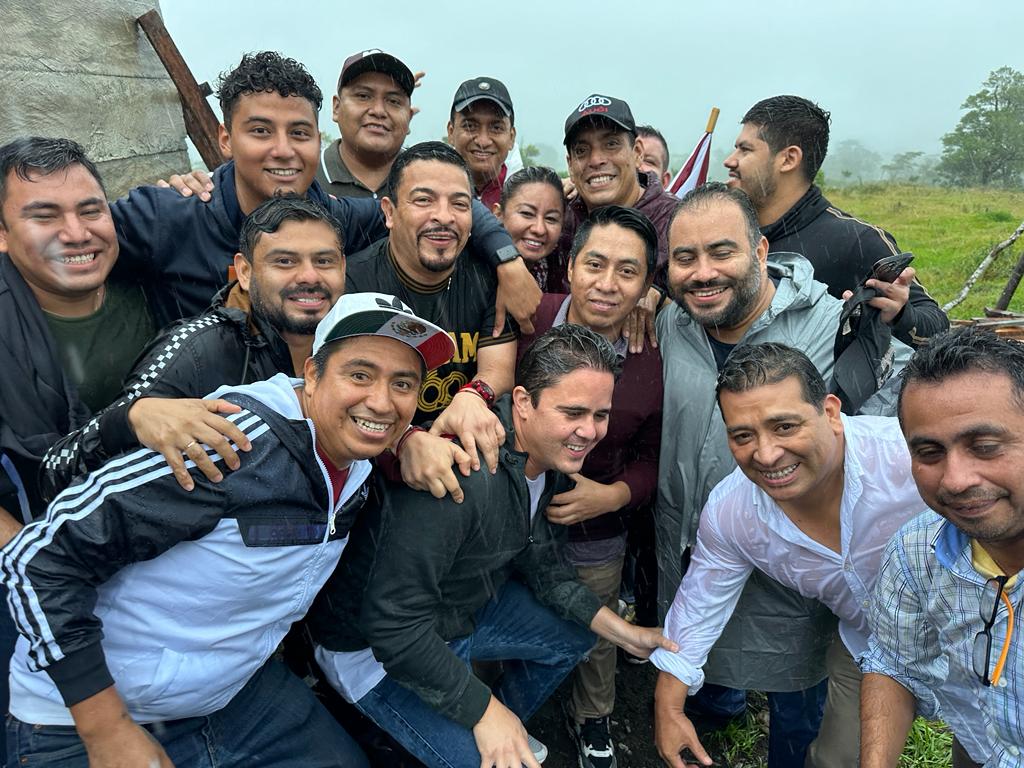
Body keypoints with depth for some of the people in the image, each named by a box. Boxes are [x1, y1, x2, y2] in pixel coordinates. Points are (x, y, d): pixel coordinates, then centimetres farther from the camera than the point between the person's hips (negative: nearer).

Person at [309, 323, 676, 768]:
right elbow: (392, 625, -33)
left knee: (574, 635, 15)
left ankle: (507, 728, 34)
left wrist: (620, 630, -3)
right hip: (372, 644, -8)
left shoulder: (556, 458, -8)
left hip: (469, 606, 8)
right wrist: (482, 710, -24)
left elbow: (542, 564, 5)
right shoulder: (461, 480, -38)